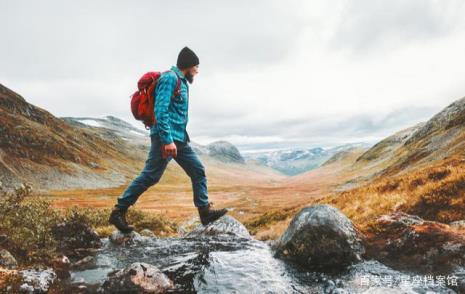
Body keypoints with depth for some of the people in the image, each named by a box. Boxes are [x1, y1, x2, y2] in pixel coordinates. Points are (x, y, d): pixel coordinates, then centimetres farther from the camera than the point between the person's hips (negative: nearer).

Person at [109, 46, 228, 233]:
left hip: (179, 139, 10)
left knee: (198, 171, 6)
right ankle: (118, 211, 5)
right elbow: (160, 110, -20)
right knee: (150, 176, -6)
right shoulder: (170, 78, -9)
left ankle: (205, 211, 12)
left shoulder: (181, 82, 20)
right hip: (166, 138, -10)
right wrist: (167, 140, -25)